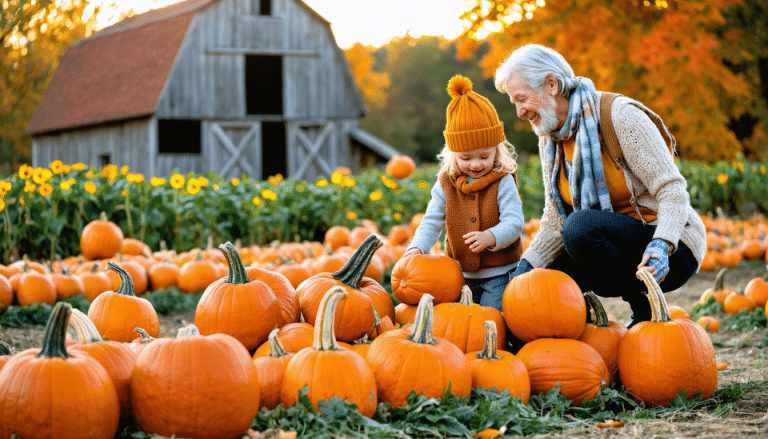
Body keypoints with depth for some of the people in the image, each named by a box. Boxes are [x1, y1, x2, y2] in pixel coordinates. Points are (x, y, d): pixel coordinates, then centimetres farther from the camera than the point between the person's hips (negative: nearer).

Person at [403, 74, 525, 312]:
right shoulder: (445, 184, 2)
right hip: (462, 274, 4)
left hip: (500, 273, -4)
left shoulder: (503, 182, -8)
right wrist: (417, 248, -18)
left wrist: (490, 237, -37)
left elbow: (514, 222, -17)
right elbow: (431, 222, 2)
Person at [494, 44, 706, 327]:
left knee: (581, 226, -32)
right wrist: (527, 265, -12)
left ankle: (646, 309, -16)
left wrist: (661, 244, -37)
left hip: (672, 250, -7)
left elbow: (672, 190, -20)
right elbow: (556, 222, 4)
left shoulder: (620, 116, -17)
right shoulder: (549, 139, 5)